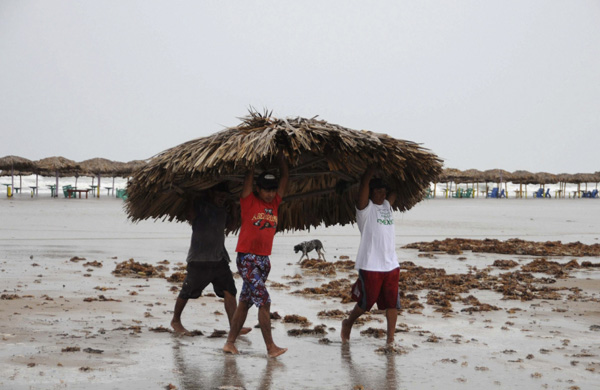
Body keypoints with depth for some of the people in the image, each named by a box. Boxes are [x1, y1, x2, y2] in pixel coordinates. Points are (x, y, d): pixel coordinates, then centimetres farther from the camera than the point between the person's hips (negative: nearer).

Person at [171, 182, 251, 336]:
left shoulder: (223, 209, 14)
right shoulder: (200, 206, -7)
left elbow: (230, 223, 26)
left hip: (220, 259, 6)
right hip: (199, 259, -6)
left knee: (229, 291, -7)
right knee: (187, 292, 5)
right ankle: (175, 321, 25)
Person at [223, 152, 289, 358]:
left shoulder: (274, 202, 9)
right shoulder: (249, 202, -5)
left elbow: (285, 175, 8)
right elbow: (249, 175, -8)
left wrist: (280, 154, 4)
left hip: (264, 259, 6)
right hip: (247, 258, -6)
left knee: (245, 302, 10)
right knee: (264, 301, -12)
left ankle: (230, 343, 16)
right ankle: (270, 347, -11)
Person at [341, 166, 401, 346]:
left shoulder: (387, 205, 14)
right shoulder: (365, 208, -4)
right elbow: (364, 182, -14)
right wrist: (373, 167, -4)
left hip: (391, 265, 6)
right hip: (370, 266, -6)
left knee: (392, 303, 1)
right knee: (366, 302, 4)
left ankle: (390, 339, 5)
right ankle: (348, 323, 29)